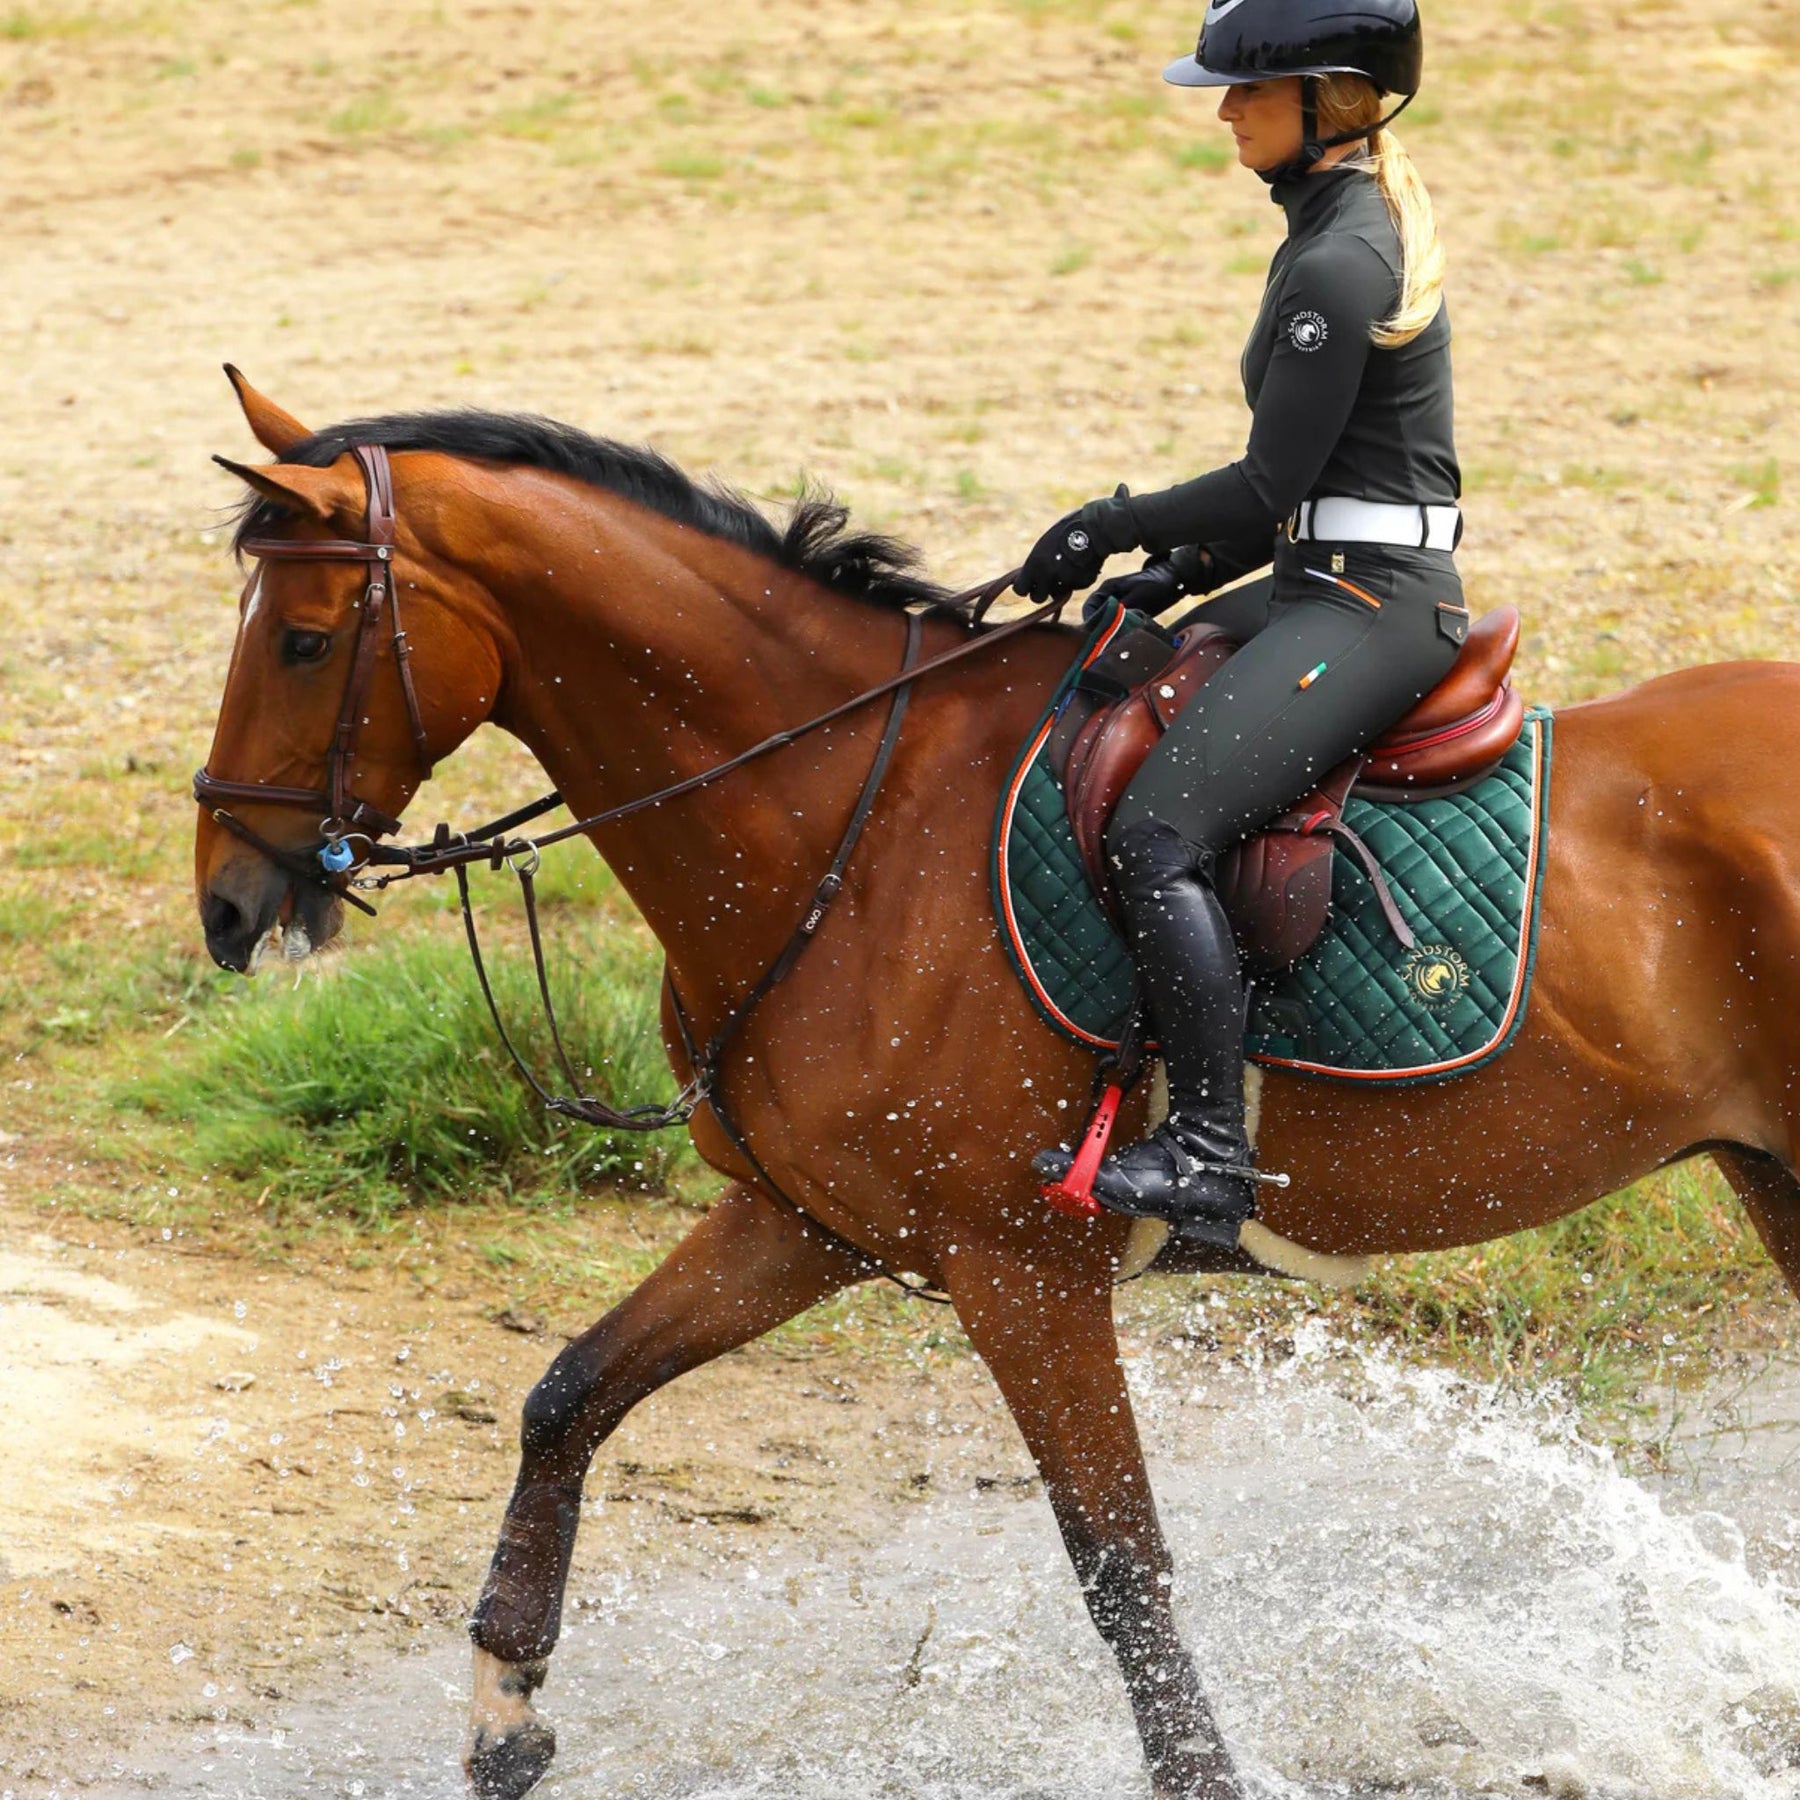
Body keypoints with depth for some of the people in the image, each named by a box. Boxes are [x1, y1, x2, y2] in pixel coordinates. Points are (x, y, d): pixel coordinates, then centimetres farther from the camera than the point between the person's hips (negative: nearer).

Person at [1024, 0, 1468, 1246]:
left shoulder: (1338, 266, -17)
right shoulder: (1353, 226, 16)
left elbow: (1271, 489, -17)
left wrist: (1110, 526, -6)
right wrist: (1181, 568, 11)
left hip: (1367, 606, -11)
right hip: (1338, 588, 11)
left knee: (1157, 834, -22)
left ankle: (1208, 1158, -25)